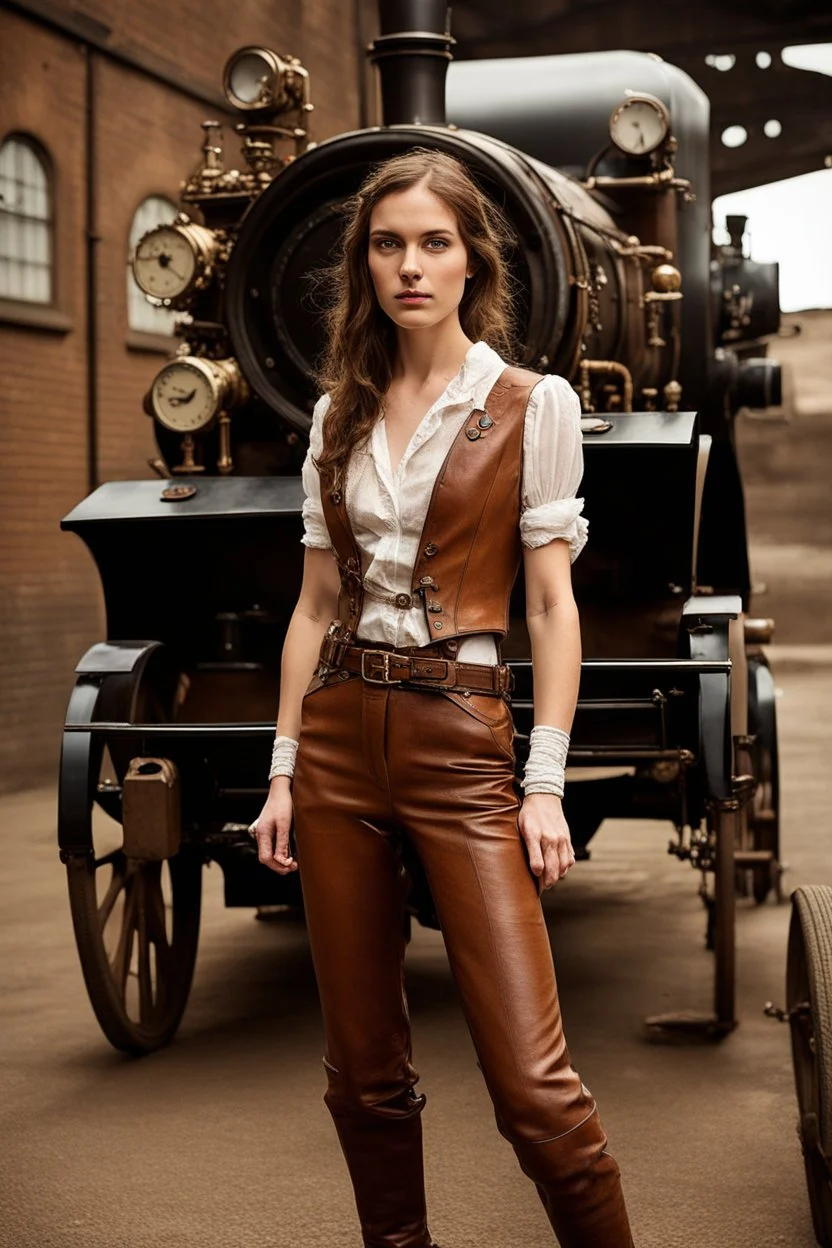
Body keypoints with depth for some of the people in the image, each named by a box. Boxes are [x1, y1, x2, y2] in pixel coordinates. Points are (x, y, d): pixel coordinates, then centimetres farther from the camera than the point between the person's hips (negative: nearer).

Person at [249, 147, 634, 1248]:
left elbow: (552, 605, -1)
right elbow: (315, 602, 14)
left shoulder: (531, 405, 1)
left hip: (459, 740, -4)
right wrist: (284, 770, 8)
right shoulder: (340, 416, 12)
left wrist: (545, 782, -9)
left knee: (532, 1083, -10)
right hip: (337, 733, 4)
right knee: (365, 1069, 9)